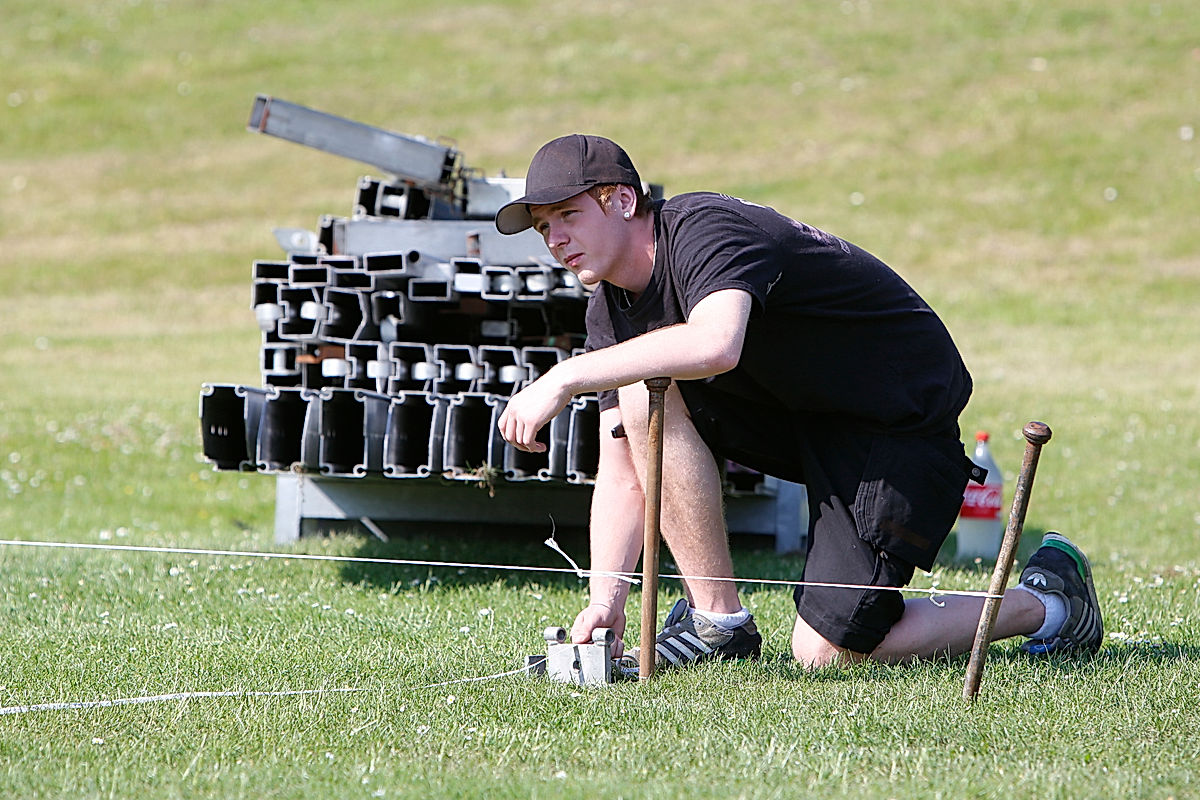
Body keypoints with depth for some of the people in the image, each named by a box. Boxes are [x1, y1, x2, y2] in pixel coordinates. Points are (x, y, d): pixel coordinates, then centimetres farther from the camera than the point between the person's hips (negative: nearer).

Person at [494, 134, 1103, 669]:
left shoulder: (702, 229, -26)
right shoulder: (613, 308, 0)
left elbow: (715, 343, -49)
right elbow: (621, 473, -3)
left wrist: (566, 377, -44)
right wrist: (606, 599, -18)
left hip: (906, 420, -8)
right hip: (794, 413, 8)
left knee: (824, 652, -13)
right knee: (641, 391, -15)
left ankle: (1046, 603, 8)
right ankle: (716, 621, -7)